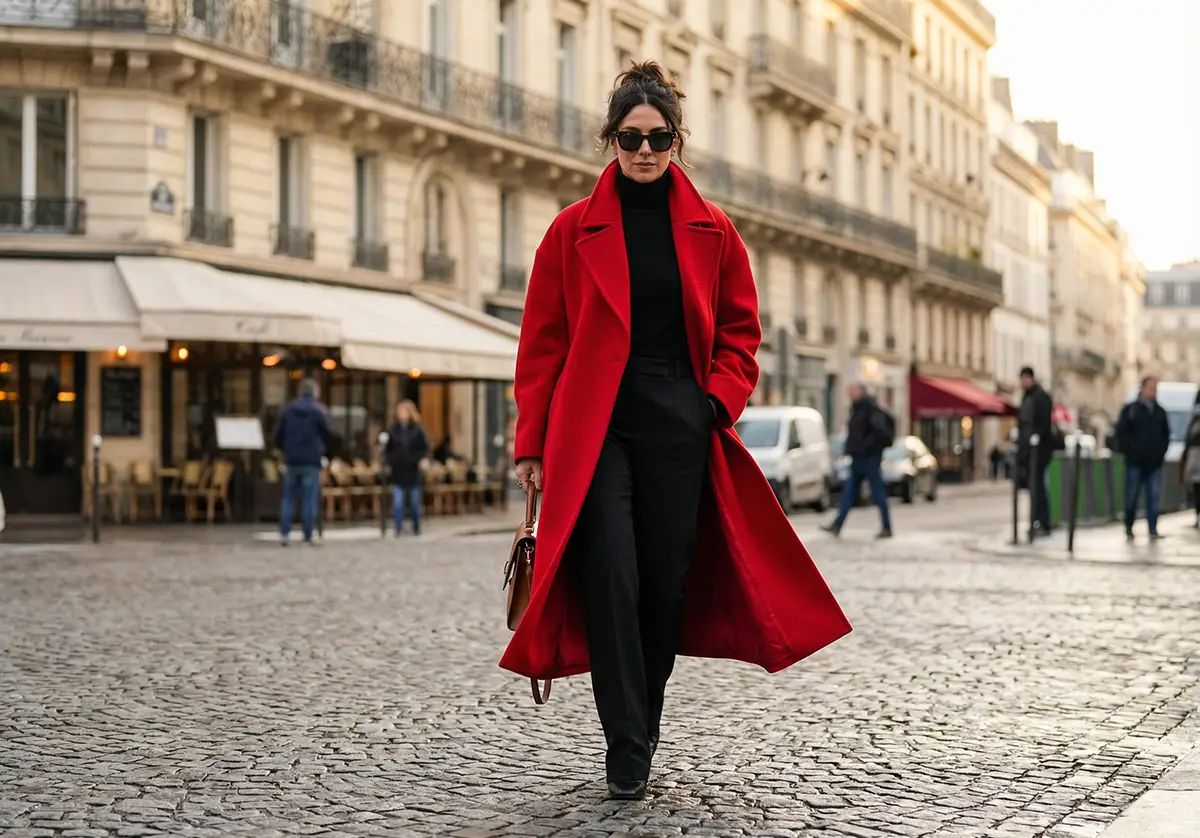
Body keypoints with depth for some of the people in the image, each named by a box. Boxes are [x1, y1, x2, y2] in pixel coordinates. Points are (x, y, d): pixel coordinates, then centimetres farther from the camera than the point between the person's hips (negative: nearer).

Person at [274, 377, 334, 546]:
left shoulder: (288, 410, 4)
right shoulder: (319, 410, -6)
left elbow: (278, 435, 5)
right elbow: (329, 435, -2)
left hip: (291, 460, 3)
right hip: (312, 461, -3)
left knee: (289, 498, 9)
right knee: (309, 499, 0)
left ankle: (285, 533, 1)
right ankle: (308, 536, -2)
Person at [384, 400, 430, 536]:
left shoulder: (417, 430, 0)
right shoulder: (393, 431, 4)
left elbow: (425, 448, 2)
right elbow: (387, 449, 10)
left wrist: (422, 459, -14)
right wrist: (390, 460, -4)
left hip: (413, 471, 0)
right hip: (397, 472, 1)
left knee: (415, 502, 10)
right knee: (398, 502, -8)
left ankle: (416, 528, 22)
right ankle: (399, 529, -6)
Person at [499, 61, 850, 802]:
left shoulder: (711, 231, 8)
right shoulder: (575, 230, 3)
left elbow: (740, 330, 14)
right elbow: (543, 341, 4)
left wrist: (719, 401, -3)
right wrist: (533, 443, -1)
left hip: (679, 426, 2)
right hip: (594, 427, -2)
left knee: (667, 580, 5)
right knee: (611, 575, -13)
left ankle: (644, 723, 26)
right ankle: (627, 752, -7)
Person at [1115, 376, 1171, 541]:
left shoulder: (1160, 412, 13)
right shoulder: (1130, 409, 1)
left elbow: (1166, 434, 19)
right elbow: (1121, 433, -2)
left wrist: (1161, 451, 6)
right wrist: (1129, 451, -9)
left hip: (1154, 463, 3)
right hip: (1135, 462, -3)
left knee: (1153, 498, -1)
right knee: (1132, 497, 0)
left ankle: (1153, 530, 1)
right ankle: (1129, 529, 11)